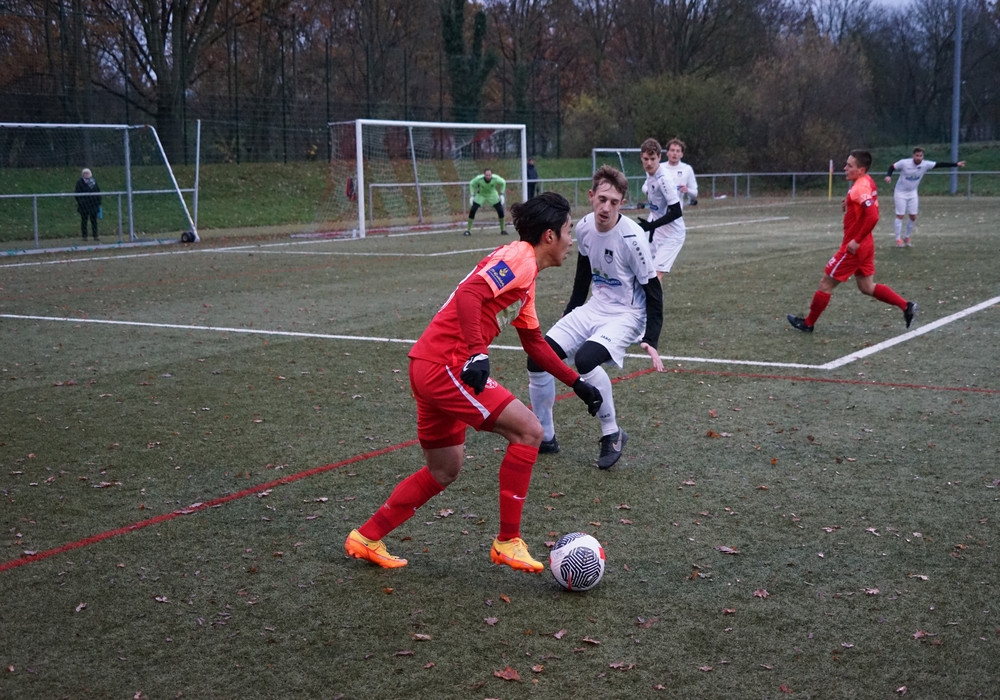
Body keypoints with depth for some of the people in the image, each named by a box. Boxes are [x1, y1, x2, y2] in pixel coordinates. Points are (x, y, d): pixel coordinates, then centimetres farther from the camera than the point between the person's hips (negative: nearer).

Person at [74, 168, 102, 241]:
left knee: (94, 221, 3)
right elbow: (77, 194, -3)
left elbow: (98, 191, 13)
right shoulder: (80, 182, 0)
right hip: (84, 205, -3)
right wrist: (80, 202, -13)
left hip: (93, 205, 3)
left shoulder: (94, 181, 11)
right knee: (84, 221, 3)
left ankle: (95, 236, 6)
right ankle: (84, 236, 8)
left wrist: (98, 203, 8)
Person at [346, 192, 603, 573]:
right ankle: (508, 543, -2)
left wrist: (577, 383, 29)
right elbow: (469, 294, -25)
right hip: (445, 365, -10)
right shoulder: (519, 258, -9)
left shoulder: (525, 272, 21)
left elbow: (534, 342, 29)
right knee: (528, 431, -10)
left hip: (431, 367, 10)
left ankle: (366, 539, 27)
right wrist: (477, 354, -32)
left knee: (444, 471, 19)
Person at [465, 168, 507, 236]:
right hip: (481, 195, -1)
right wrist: (472, 195, -11)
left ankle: (503, 229, 7)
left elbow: (503, 182, -6)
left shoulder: (495, 178, -29)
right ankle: (468, 230, -4)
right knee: (472, 210, -16)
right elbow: (472, 184, -8)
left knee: (500, 210, -11)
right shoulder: (479, 178, -31)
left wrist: (501, 194, -6)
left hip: (492, 195, 1)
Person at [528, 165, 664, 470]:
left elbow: (653, 291, -15)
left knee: (585, 359, -34)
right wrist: (569, 313, 23)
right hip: (594, 308, 7)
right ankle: (544, 438, 14)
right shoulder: (584, 227, -3)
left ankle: (612, 435, -11)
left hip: (626, 316, -7)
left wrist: (650, 340, -24)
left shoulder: (632, 237, -21)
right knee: (538, 361, -5)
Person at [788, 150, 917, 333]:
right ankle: (906, 306, 15)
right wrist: (850, 202, 7)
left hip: (854, 247, -10)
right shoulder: (867, 181, 6)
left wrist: (856, 241, -27)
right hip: (864, 245, 10)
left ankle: (808, 323, 16)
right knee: (867, 287, 18)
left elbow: (873, 216, -33)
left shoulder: (860, 188, -23)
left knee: (826, 283, 4)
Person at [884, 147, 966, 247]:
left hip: (912, 193, 4)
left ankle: (907, 238, 20)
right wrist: (888, 176, -29)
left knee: (913, 217, 3)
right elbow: (892, 167, -9)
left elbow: (939, 164, -11)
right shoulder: (904, 163, -21)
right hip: (900, 193, -4)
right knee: (900, 216, -6)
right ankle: (898, 239, 3)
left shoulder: (925, 164, -13)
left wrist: (956, 164, -14)